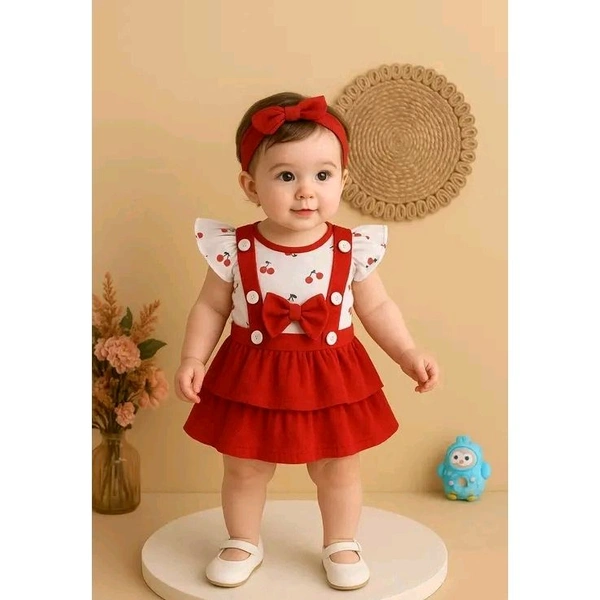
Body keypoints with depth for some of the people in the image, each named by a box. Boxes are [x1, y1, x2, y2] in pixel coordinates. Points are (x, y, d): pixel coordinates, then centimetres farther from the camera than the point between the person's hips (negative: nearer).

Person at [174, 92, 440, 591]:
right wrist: (193, 359, -10)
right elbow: (211, 308, -2)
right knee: (244, 470, 16)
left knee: (339, 469, 15)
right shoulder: (233, 249, -13)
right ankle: (244, 543, 41)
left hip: (332, 378, 0)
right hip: (252, 379, 0)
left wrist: (409, 354, -5)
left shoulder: (354, 249, -11)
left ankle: (341, 545, 40)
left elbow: (377, 308, 1)